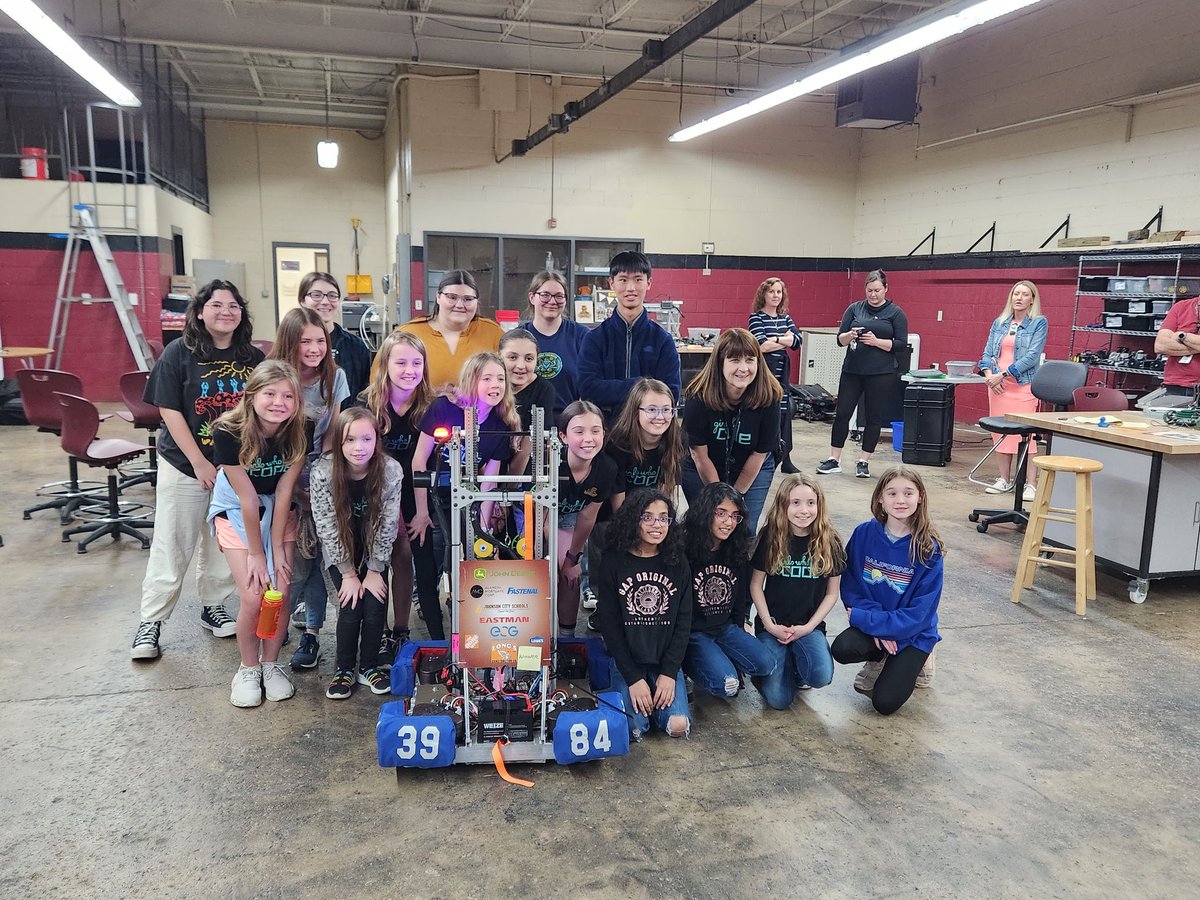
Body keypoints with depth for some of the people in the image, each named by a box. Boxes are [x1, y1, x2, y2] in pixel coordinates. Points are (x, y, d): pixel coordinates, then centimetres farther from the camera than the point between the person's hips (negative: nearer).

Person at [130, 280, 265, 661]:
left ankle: (213, 607, 31)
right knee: (172, 548, 2)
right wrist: (200, 463, -12)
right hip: (185, 465, -3)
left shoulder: (254, 358, 1)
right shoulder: (179, 353, -6)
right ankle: (151, 621, 15)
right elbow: (169, 411, -8)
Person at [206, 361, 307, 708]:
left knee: (281, 592, -7)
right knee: (253, 596, -13)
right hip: (235, 511, -2)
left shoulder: (299, 432, -20)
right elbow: (247, 498, -23)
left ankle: (271, 663, 17)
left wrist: (277, 548, -13)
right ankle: (248, 669, 12)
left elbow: (283, 492, -14)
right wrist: (256, 554, -16)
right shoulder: (229, 432, -27)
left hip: (279, 511, 2)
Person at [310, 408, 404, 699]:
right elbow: (327, 527, -18)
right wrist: (348, 573, -15)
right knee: (351, 607, -14)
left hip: (374, 548, 1)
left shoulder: (391, 470, -22)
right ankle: (344, 670, 9)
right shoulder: (323, 471, -24)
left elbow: (388, 524, -15)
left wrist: (375, 570, -12)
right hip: (339, 550, -1)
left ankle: (369, 666, 13)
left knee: (376, 607, -11)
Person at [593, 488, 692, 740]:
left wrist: (669, 673, -10)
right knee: (634, 728, -19)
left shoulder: (678, 563, 1)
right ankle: (634, 693, 12)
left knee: (678, 725, -17)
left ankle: (663, 691, 14)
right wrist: (633, 678, -13)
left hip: (667, 660, 2)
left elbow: (683, 623, 1)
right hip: (626, 660, -2)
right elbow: (609, 625, -6)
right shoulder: (614, 563, -6)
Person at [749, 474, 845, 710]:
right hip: (772, 624, -1)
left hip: (809, 626, 1)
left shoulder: (829, 543, -4)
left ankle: (797, 664, 8)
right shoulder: (770, 538, -6)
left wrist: (808, 627, -8)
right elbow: (756, 585, 1)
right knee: (779, 699, -14)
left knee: (821, 676, -28)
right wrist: (769, 624, -9)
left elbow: (832, 593, 3)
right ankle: (785, 662, 18)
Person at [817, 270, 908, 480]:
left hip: (882, 374, -2)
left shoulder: (895, 313, 1)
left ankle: (863, 462, 14)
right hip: (852, 370, 2)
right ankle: (834, 460, 9)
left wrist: (876, 341, -17)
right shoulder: (854, 309, 8)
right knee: (842, 413, 0)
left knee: (873, 417, 4)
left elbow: (901, 345, -4)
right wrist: (850, 335, -16)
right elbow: (840, 339, 6)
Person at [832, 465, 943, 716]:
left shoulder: (929, 549, -18)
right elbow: (850, 586, -5)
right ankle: (881, 659, 8)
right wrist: (877, 623, -19)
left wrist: (864, 618, -21)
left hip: (914, 633, -2)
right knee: (842, 649, -28)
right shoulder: (864, 534, -11)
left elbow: (920, 613, -19)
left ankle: (915, 662, 18)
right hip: (871, 622, 3)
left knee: (885, 702, -13)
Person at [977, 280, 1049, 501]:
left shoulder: (1039, 323, 0)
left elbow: (1032, 356, -10)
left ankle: (1030, 484, -4)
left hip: (1023, 385, -5)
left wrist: (1003, 374, -15)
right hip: (997, 384, 5)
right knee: (999, 431, 6)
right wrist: (989, 374, -8)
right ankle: (1004, 480, 15)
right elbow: (988, 352, 11)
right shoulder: (999, 323, 14)